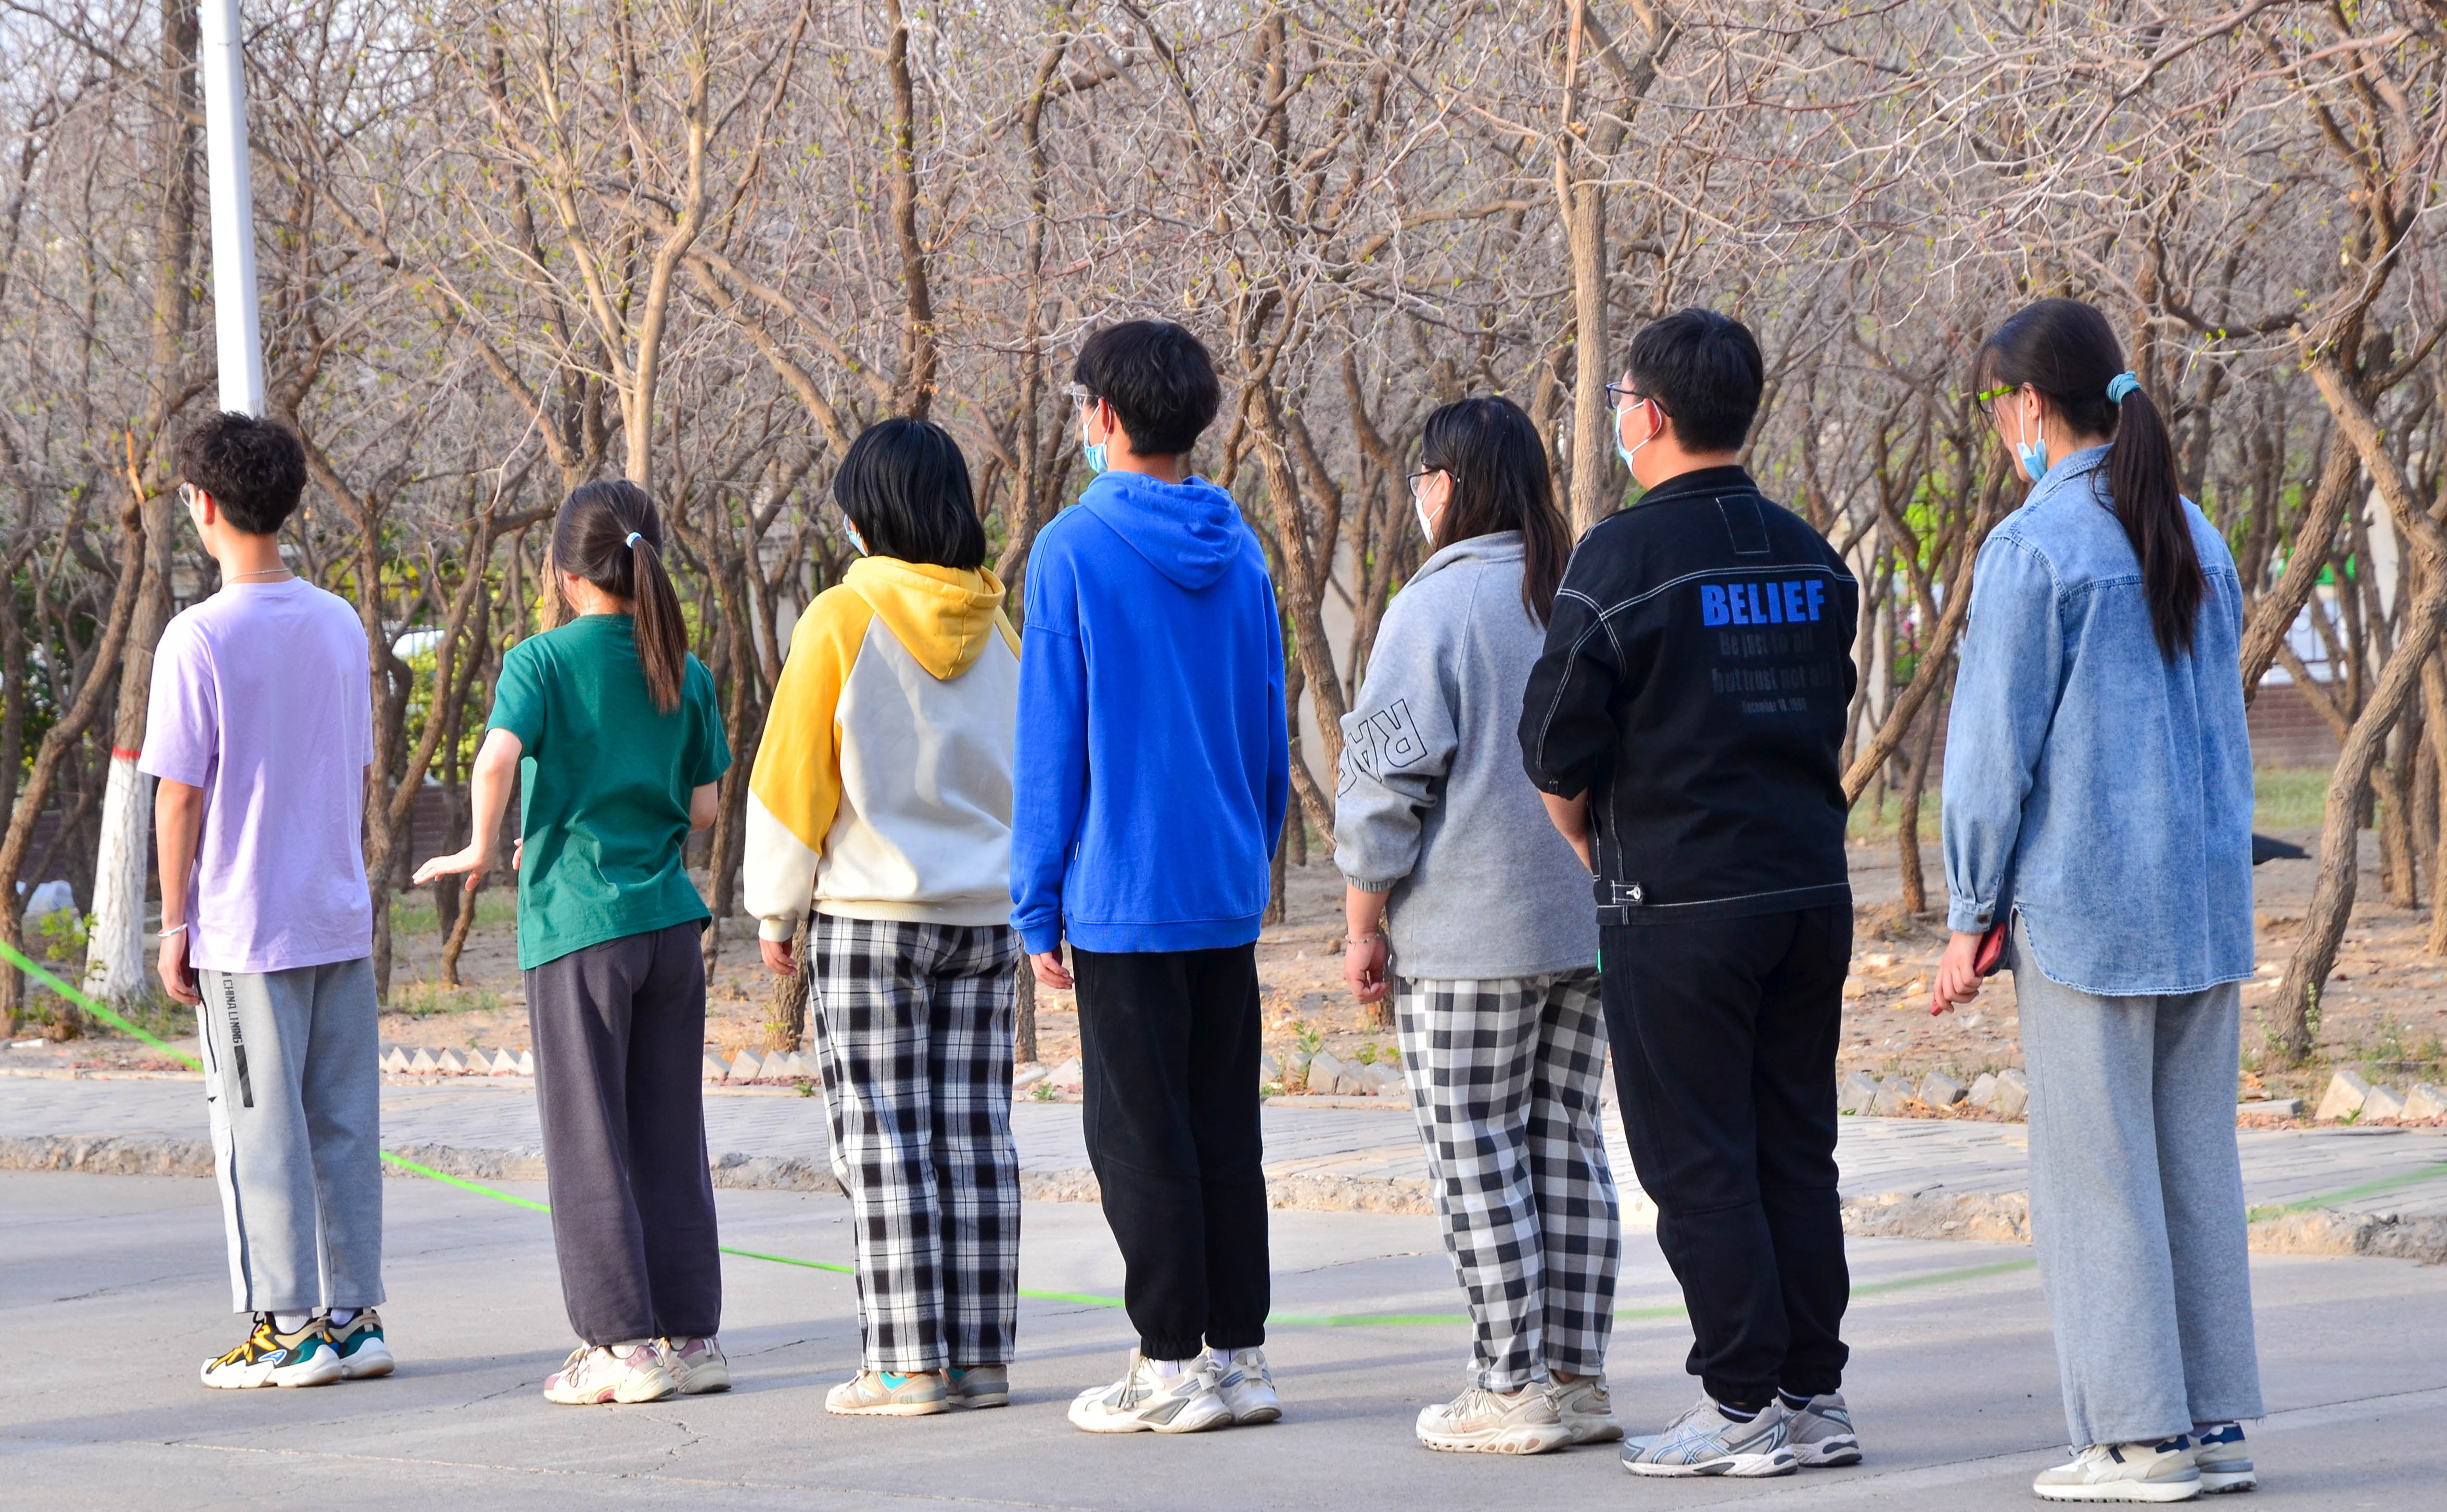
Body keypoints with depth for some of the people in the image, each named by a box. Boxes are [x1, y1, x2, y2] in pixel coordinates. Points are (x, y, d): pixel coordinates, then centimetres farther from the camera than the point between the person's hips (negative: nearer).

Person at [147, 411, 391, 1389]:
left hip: (245, 931, -6)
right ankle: (353, 1318, 13)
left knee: (261, 1130, 1)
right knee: (345, 1125, 9)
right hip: (342, 918, 6)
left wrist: (174, 923, -3)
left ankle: (290, 1329, 2)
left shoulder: (200, 638, -12)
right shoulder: (340, 626, 6)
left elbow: (180, 794, -11)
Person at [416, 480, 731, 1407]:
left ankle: (624, 1343, 2)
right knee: (669, 1136, 11)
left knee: (588, 1140, 2)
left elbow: (497, 759, -23)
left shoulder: (542, 660, -6)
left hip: (576, 926, -4)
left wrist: (481, 851, -8)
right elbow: (701, 810, 10)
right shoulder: (683, 672, 6)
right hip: (670, 922, 4)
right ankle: (691, 1333, 13)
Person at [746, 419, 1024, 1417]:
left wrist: (777, 909, 3)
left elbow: (793, 773, -7)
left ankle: (908, 1366, -5)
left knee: (884, 1140, -2)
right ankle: (982, 1356, 6)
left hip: (868, 914, -5)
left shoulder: (842, 619, -9)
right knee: (974, 1135, 6)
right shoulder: (995, 625, 6)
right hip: (985, 918, 5)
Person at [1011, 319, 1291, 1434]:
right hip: (1229, 892, 6)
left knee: (1140, 1136, 0)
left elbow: (1050, 743, -9)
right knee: (1225, 1130, 10)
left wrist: (1037, 906, -5)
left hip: (1124, 895, -6)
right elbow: (1271, 732, 13)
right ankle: (1237, 1353, 12)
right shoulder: (1239, 552, 7)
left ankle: (1172, 1364, 1)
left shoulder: (1075, 550, -10)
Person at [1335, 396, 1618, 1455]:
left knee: (1478, 1160, -2)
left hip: (1467, 938, -7)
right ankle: (1576, 1377, 12)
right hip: (1585, 928, 7)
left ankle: (1511, 1390, -2)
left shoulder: (1433, 609, -11)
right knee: (1567, 1144, 11)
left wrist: (1364, 926, -5)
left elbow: (1387, 782, -12)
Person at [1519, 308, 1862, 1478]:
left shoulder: (1626, 555, -11)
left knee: (1696, 1162, -1)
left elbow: (1557, 744, -9)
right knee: (1795, 1151, 11)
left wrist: (1587, 839, 10)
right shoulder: (1812, 558, 10)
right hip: (1813, 888, 6)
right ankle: (1813, 1394, 13)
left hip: (1678, 902, -6)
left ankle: (1744, 1406, -1)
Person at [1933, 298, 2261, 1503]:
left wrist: (1970, 918, -3)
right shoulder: (2197, 542, 10)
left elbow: (1997, 748, -10)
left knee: (2097, 1168, -1)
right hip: (2204, 902, 7)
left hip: (2084, 902, -7)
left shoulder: (2032, 549, -11)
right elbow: (2224, 732, 15)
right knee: (2196, 1156, 10)